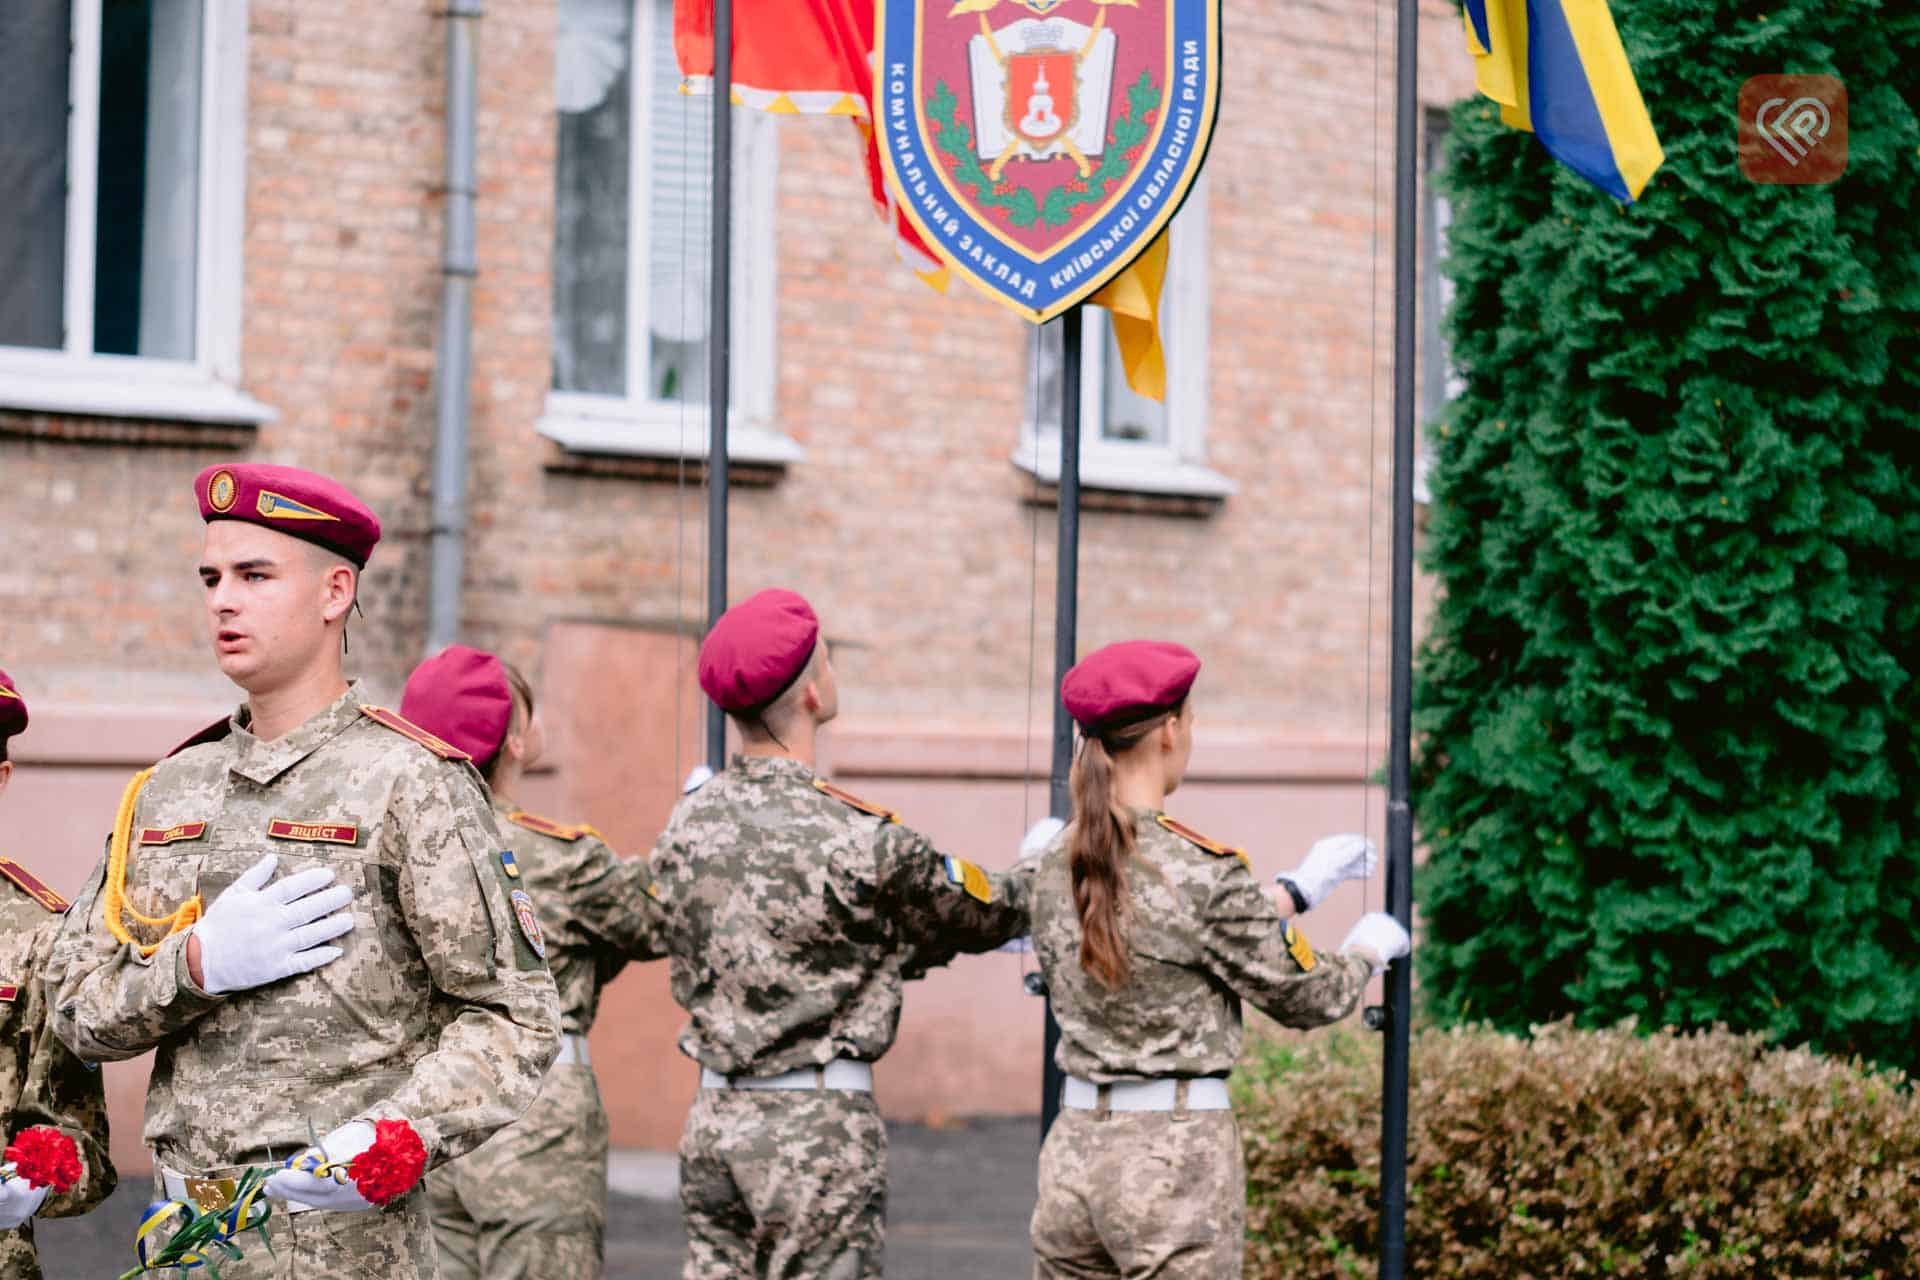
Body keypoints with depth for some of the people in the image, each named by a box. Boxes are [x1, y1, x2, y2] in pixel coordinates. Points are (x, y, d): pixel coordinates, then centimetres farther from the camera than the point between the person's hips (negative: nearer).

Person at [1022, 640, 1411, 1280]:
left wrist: (1296, 892, 24)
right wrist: (1367, 950, 16)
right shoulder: (1205, 868, -14)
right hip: (1178, 1153, -6)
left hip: (1075, 1148, 6)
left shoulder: (1048, 867, 5)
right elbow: (1302, 998, -4)